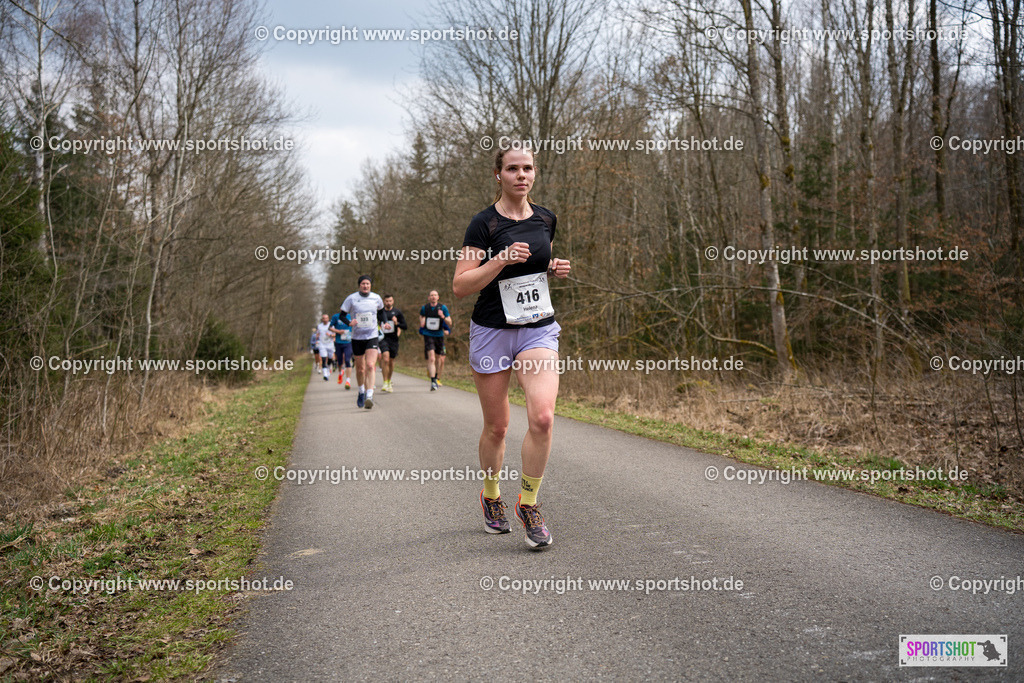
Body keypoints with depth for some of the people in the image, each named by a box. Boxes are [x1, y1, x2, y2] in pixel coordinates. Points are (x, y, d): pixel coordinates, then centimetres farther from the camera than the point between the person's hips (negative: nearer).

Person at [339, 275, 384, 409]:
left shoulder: (376, 298, 4)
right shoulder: (351, 298, -3)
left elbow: (380, 310, 24)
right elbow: (342, 315, 0)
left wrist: (381, 322, 10)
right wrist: (349, 323, -19)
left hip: (372, 336, 0)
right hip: (357, 337, 0)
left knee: (370, 366, -18)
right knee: (360, 368, 9)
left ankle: (369, 396, -22)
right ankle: (361, 392, 35)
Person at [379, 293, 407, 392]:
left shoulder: (397, 312, 4)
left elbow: (405, 326, 2)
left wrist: (397, 323, -14)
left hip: (393, 339, 1)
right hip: (383, 338, -1)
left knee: (391, 361, 10)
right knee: (385, 359, -21)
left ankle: (389, 382, 31)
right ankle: (385, 383, -18)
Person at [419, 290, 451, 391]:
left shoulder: (443, 308, -3)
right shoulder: (424, 308, 1)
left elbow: (450, 323, -3)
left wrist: (443, 317, -22)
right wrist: (422, 322, 3)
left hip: (439, 335, 2)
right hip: (428, 335, -2)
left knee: (439, 359, 14)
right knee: (431, 358, -17)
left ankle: (436, 378, 37)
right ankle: (433, 382, -21)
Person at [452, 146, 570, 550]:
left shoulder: (546, 219, 8)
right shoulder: (484, 224, -7)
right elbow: (460, 286, -11)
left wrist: (556, 270, 3)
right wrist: (501, 260, -23)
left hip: (538, 330, 3)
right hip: (492, 332, -3)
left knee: (542, 417, -17)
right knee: (496, 426, 7)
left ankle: (528, 504, 2)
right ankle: (490, 497, 33)